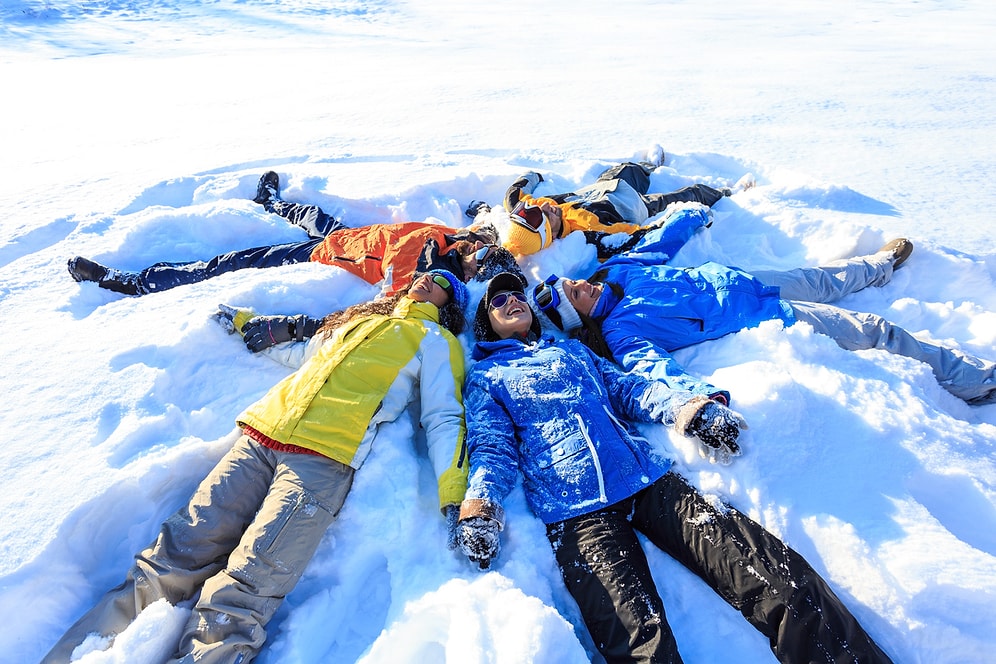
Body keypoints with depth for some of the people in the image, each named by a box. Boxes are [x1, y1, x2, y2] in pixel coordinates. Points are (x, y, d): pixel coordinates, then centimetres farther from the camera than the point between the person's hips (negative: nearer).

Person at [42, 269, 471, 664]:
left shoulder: (435, 340, 14)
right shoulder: (354, 319, 30)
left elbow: (444, 418, 4)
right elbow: (300, 348, 43)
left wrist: (452, 498, -8)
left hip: (324, 458, -5)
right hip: (261, 436, 5)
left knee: (242, 591, -20)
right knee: (176, 558, -6)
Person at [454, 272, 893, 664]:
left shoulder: (569, 348, 30)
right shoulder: (485, 377, 20)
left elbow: (627, 389, 21)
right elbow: (492, 447, 8)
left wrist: (685, 407, 2)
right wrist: (480, 504, -12)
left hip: (646, 476, 4)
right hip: (573, 508, -3)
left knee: (775, 576, -12)